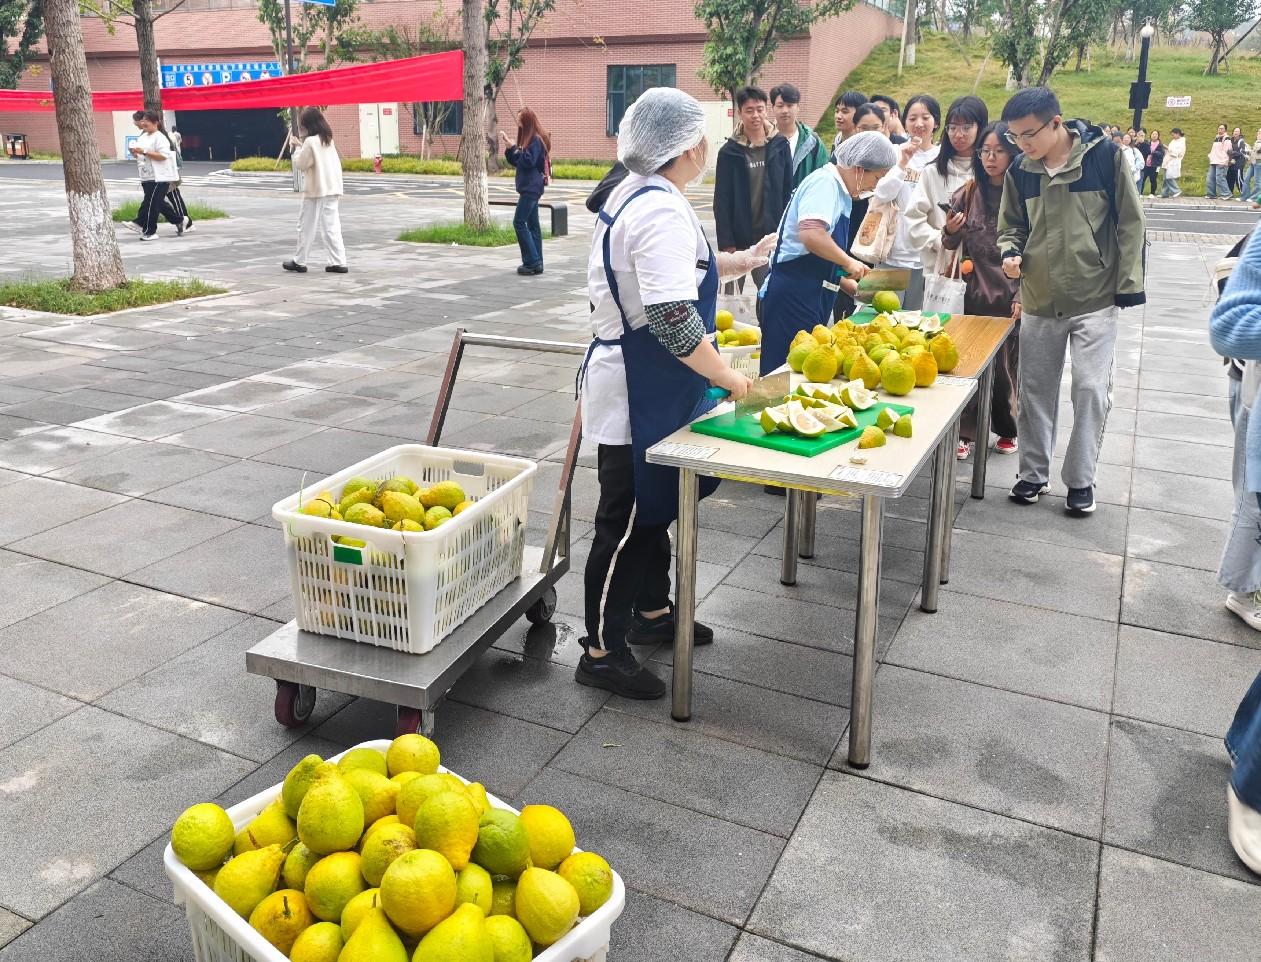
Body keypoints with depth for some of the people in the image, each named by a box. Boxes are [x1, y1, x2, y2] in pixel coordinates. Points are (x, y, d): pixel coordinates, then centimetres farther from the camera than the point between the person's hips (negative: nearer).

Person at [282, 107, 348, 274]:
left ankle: (299, 262, 11)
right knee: (331, 226, 5)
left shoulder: (310, 141, -13)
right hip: (332, 189, 7)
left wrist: (297, 148, 4)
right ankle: (338, 262, -2)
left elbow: (300, 164, -8)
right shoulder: (328, 139, 11)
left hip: (315, 190, -7)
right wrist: (301, 145, 14)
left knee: (306, 226, 3)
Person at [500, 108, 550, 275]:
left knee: (519, 222, -11)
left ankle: (532, 261, -11)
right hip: (529, 187, 10)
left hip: (531, 188, -10)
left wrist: (514, 148, -19)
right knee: (532, 224, 9)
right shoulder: (527, 138, 17)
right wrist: (508, 147, 8)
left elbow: (529, 161, -21)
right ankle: (536, 263, 11)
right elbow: (516, 162, 20)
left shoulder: (536, 140, -12)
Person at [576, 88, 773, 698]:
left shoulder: (635, 194, 10)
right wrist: (728, 378, -19)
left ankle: (651, 612, 39)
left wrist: (739, 263, 18)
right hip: (637, 395, -10)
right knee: (626, 521, 0)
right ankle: (602, 653, 13)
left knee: (653, 506, 22)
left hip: (644, 388, 10)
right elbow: (673, 319, -30)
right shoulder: (663, 213, -23)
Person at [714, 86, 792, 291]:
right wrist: (726, 242, -9)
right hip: (739, 238, -1)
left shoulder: (780, 146, 1)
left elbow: (788, 192, 5)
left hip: (771, 236, 1)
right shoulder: (729, 152, -3)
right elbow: (722, 201, -3)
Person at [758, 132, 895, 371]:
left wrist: (849, 284, 19)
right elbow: (811, 235, -28)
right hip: (792, 295, -10)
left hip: (812, 299, 10)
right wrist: (848, 262, -16)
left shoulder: (839, 190, 21)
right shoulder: (825, 181, -9)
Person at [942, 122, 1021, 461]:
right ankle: (967, 433, 13)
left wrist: (1024, 295, -9)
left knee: (1007, 364, 8)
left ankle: (1007, 429, 27)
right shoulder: (968, 193, 4)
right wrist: (950, 232, -9)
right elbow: (951, 245, 12)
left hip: (1011, 296, -2)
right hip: (975, 291, 2)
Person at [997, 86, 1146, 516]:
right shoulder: (1020, 171, 0)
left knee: (1091, 390, -2)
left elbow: (1130, 223, -5)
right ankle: (1033, 473, 23)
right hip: (1039, 302, 4)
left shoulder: (1104, 155, -10)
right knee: (1035, 389, 10)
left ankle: (1081, 480, 11)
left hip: (1095, 300, -3)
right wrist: (1010, 252, -8)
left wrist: (1129, 285, -7)